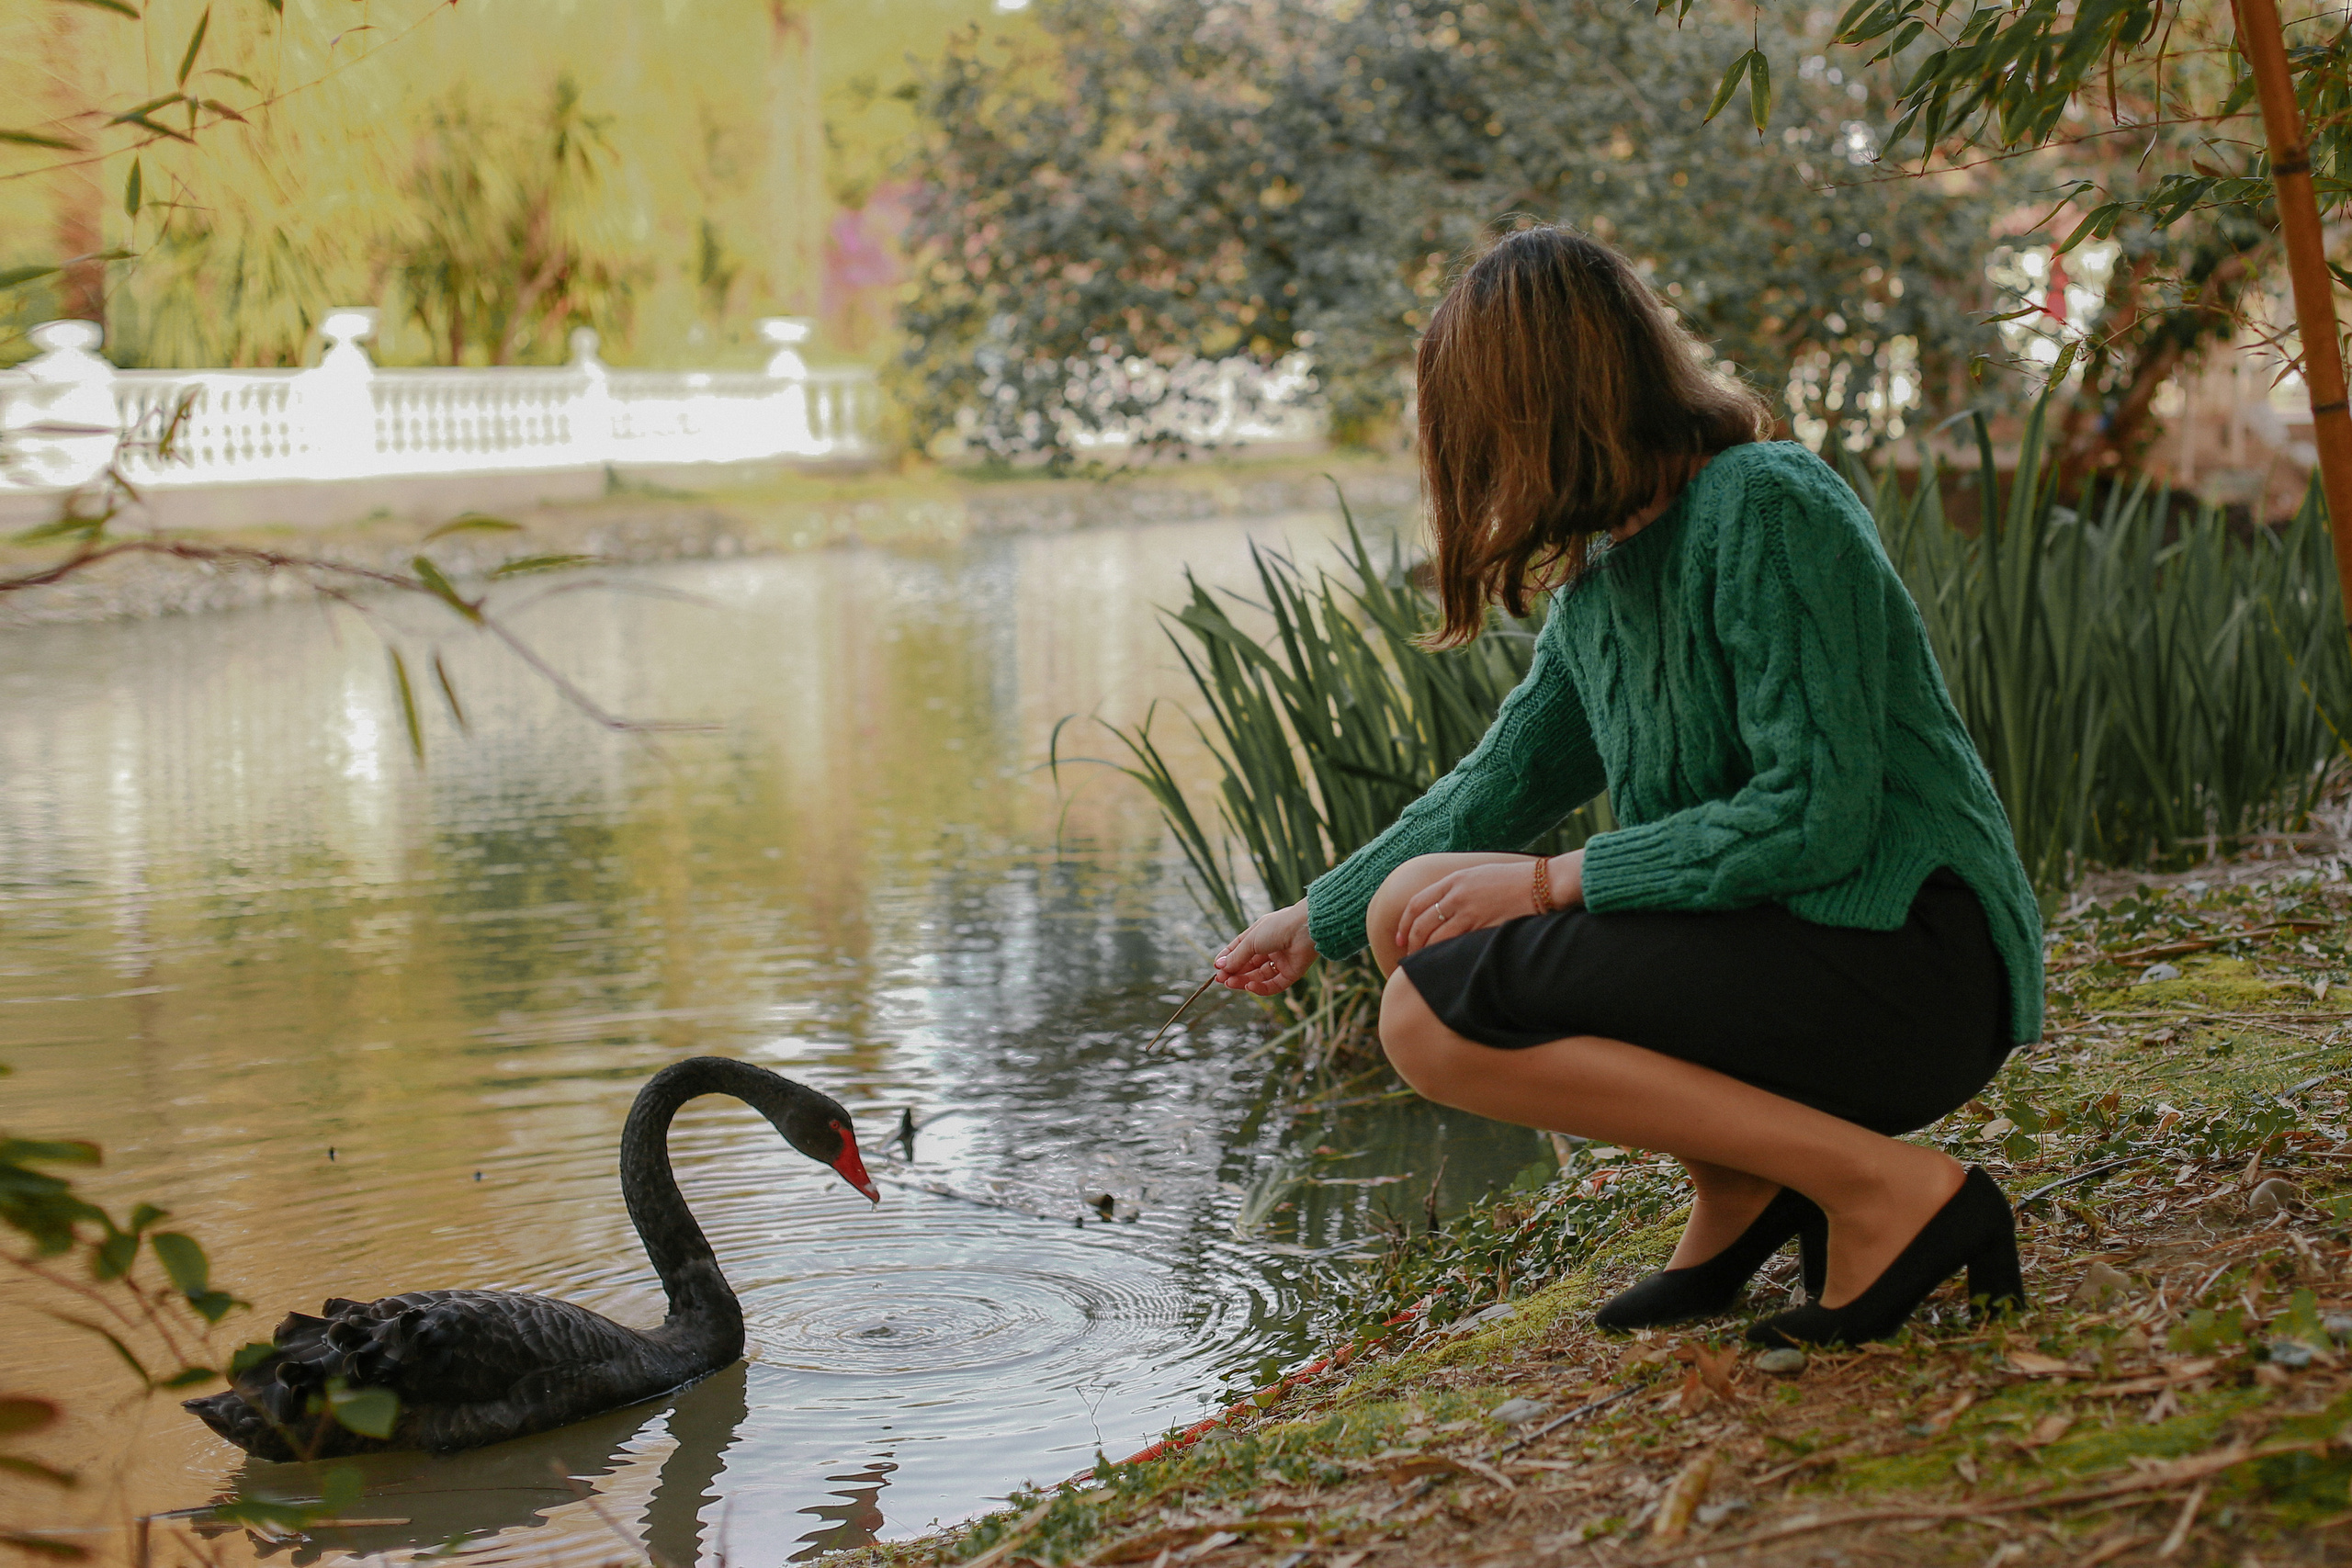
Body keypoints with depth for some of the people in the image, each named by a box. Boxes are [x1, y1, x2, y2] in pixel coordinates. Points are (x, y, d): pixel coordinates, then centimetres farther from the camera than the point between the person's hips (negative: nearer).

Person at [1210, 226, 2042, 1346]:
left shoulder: (1767, 509, -16)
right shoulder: (1601, 577, 11)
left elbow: (1817, 817, -22)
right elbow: (1502, 783, 24)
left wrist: (1549, 883, -15)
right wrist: (1318, 919, 33)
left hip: (1906, 965, -9)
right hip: (1778, 948, 9)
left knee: (1432, 1019, -17)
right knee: (1414, 905, 6)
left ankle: (1883, 1187, -14)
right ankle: (1744, 1181, 6)